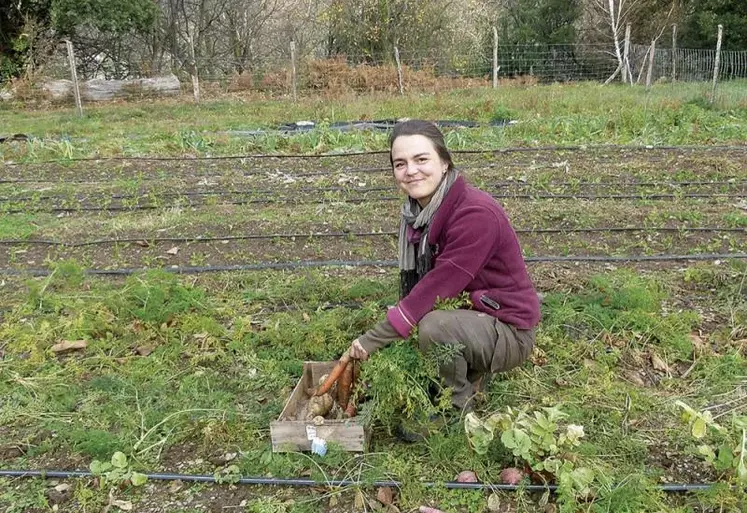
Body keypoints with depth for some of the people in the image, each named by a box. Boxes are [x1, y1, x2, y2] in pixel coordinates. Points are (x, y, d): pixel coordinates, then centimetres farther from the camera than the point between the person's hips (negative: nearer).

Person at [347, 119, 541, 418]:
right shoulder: (418, 210, 0)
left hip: (507, 331, -8)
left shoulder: (476, 213, -27)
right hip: (460, 316, 8)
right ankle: (470, 368, 16)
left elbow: (440, 285, -31)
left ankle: (457, 411, -7)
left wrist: (374, 339, -28)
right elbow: (413, 282, 2)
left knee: (434, 326, -34)